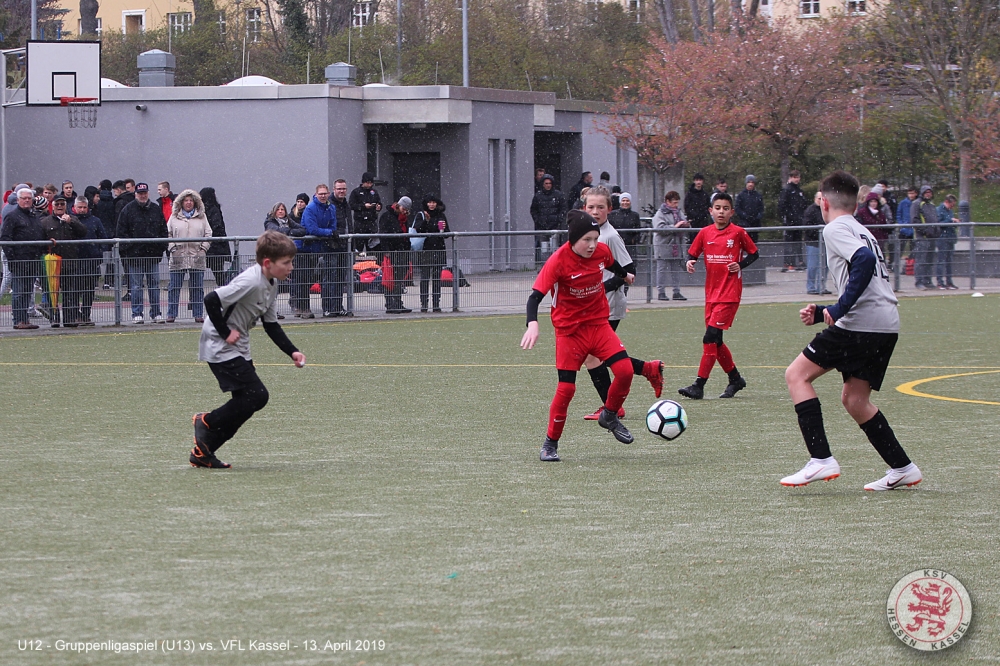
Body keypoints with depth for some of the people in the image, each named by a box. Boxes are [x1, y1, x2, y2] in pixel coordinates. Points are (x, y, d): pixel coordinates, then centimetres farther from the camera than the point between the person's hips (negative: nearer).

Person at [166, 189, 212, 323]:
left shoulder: (201, 217, 11)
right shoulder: (174, 217, 9)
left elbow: (208, 234, 10)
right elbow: (168, 234, 8)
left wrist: (203, 248, -2)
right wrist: (171, 248, -4)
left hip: (197, 257, 1)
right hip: (178, 257, -1)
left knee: (197, 287, 2)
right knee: (174, 287, 0)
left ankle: (198, 314, 7)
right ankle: (171, 315, 4)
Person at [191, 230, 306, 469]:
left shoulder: (272, 284, 7)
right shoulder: (250, 282, -24)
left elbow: (271, 324, 14)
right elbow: (211, 300, -31)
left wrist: (292, 352, 5)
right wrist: (225, 333, -22)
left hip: (238, 350, 10)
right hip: (220, 348, -10)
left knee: (244, 402, 8)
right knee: (257, 396, -14)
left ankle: (202, 452, 14)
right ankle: (208, 422, 5)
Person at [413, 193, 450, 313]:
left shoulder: (441, 216, 12)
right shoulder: (420, 216, 2)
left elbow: (447, 233, 14)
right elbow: (416, 230, -13)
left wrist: (443, 230, -7)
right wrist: (425, 221, -25)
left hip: (438, 250, 3)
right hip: (425, 250, -3)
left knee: (437, 278, 4)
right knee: (424, 278, -6)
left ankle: (436, 304, 6)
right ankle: (423, 304, -5)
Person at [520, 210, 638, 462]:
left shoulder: (602, 251, -6)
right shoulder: (559, 261, -20)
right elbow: (535, 296, -25)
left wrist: (624, 275, 42)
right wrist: (533, 325, -42)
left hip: (599, 323, 4)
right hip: (570, 330, -4)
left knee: (625, 370, -14)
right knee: (566, 387, -8)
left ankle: (609, 417, 13)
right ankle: (550, 444, 10)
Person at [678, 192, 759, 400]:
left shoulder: (738, 233, -3)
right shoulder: (705, 233, 6)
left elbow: (754, 253, 6)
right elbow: (692, 254, 11)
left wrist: (741, 265, -11)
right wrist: (690, 262, -11)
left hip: (730, 294, -5)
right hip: (711, 293, 5)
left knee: (710, 337, -15)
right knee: (716, 341, 9)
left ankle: (699, 386, -16)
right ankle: (735, 378, 29)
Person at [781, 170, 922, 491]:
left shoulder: (835, 229, -2)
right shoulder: (861, 231, 26)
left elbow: (865, 260, -21)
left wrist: (840, 309, -20)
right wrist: (822, 314, 26)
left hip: (860, 322, -9)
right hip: (887, 324, 9)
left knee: (797, 374, -1)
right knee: (854, 399, 17)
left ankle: (821, 459, -11)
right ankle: (902, 468, 15)